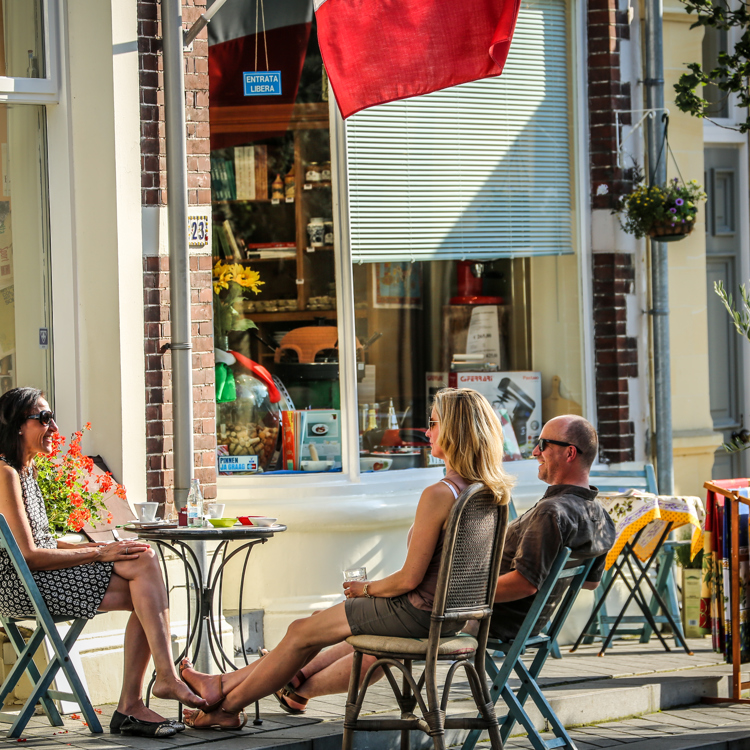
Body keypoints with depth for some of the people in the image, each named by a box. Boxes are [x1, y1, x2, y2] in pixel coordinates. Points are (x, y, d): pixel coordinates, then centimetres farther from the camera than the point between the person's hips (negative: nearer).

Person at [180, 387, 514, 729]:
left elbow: (409, 578, -23)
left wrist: (366, 588, -2)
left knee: (302, 633, 10)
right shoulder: (491, 492, 2)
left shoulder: (438, 495, -26)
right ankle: (227, 685, 30)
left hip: (416, 612, -9)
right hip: (450, 615, 9)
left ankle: (229, 705, 26)